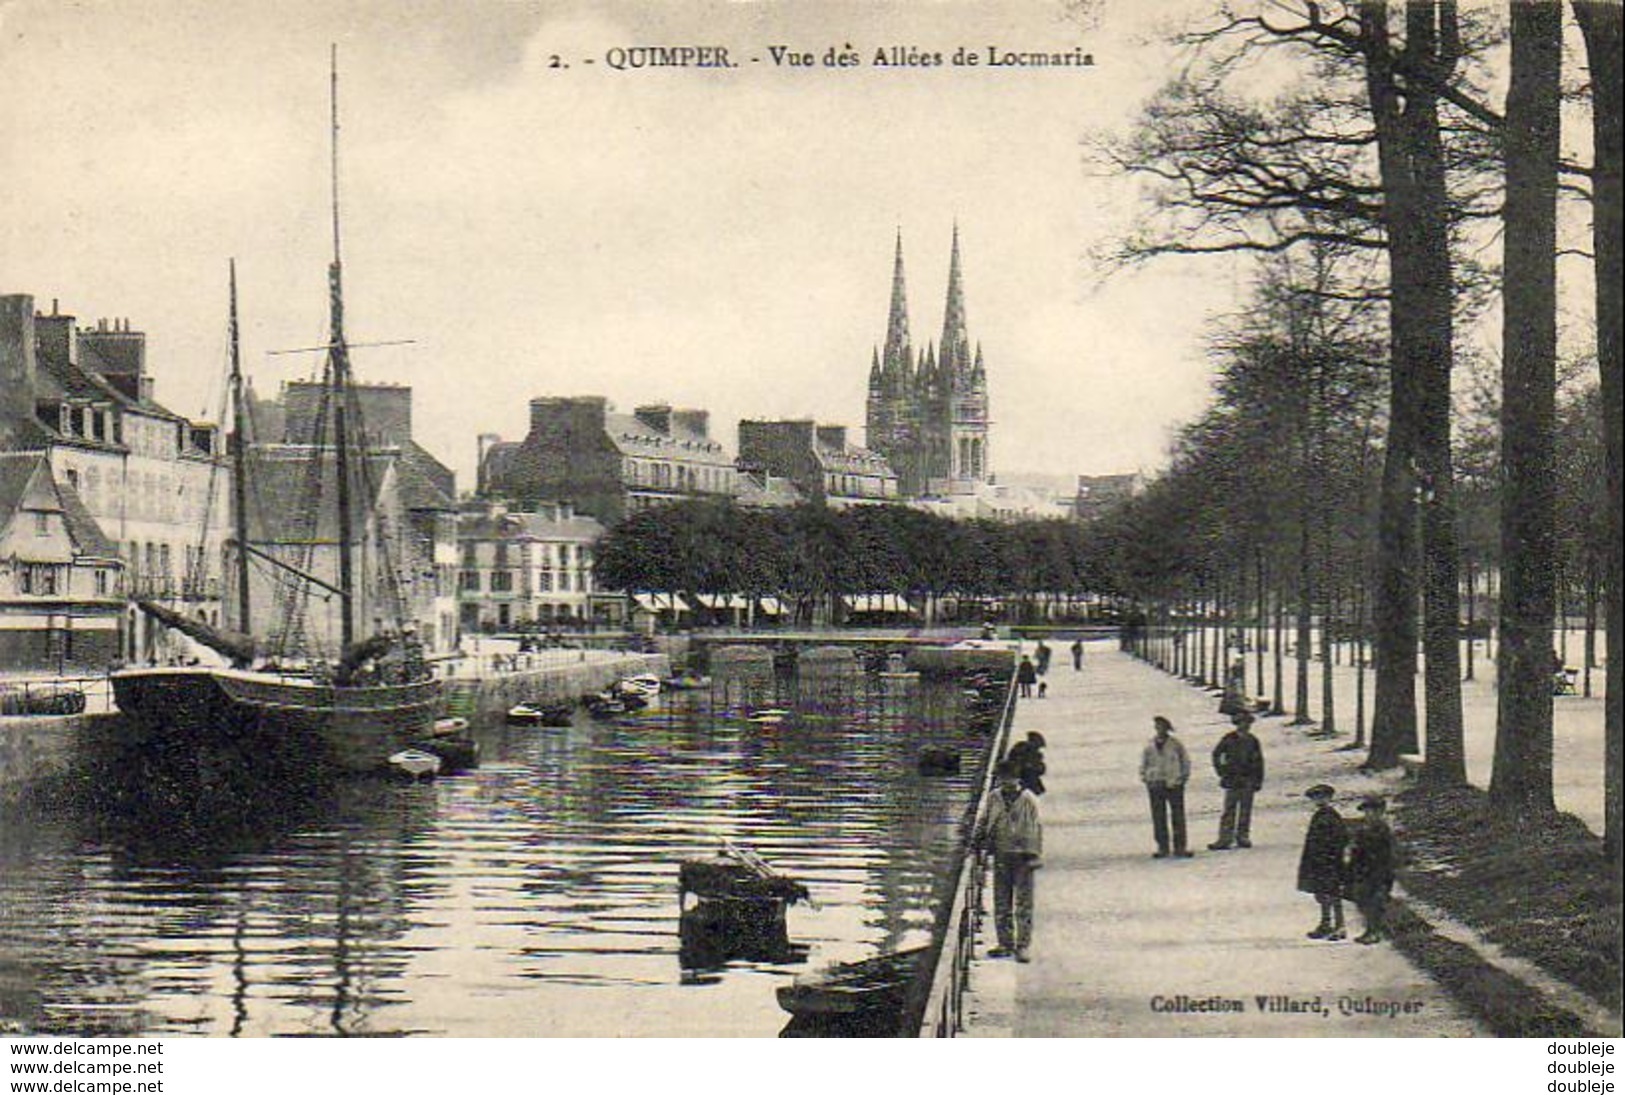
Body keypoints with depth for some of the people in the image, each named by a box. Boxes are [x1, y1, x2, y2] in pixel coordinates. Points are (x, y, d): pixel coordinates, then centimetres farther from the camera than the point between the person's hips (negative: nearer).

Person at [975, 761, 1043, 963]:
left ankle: (1022, 946, 2)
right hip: (1001, 857, 4)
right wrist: (980, 840, 10)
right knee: (1001, 904, 8)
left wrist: (1034, 856, -8)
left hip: (1022, 857, -4)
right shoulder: (994, 799, 8)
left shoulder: (1028, 800, -4)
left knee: (1023, 904, -2)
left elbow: (1036, 829, -3)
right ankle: (1005, 943, 16)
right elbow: (985, 822, 20)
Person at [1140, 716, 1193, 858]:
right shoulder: (1149, 745, 7)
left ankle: (1180, 847, 4)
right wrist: (1145, 779, 5)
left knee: (1178, 817, -1)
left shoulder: (1176, 744, 1)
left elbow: (1186, 761, 8)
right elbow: (1143, 764, 16)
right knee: (1158, 818, 2)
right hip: (1155, 786, 2)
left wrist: (1184, 778, 0)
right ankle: (1162, 848, 8)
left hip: (1174, 785, -2)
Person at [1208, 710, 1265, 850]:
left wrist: (1259, 781, 6)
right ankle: (1225, 839, -4)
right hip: (1232, 779, -2)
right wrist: (1221, 770, 2)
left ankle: (1243, 837, 12)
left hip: (1248, 780, 2)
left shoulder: (1253, 741, 6)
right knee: (1229, 809, -4)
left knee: (1245, 810, 5)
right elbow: (1216, 754, 10)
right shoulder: (1229, 739, 0)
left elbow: (1259, 762, 11)